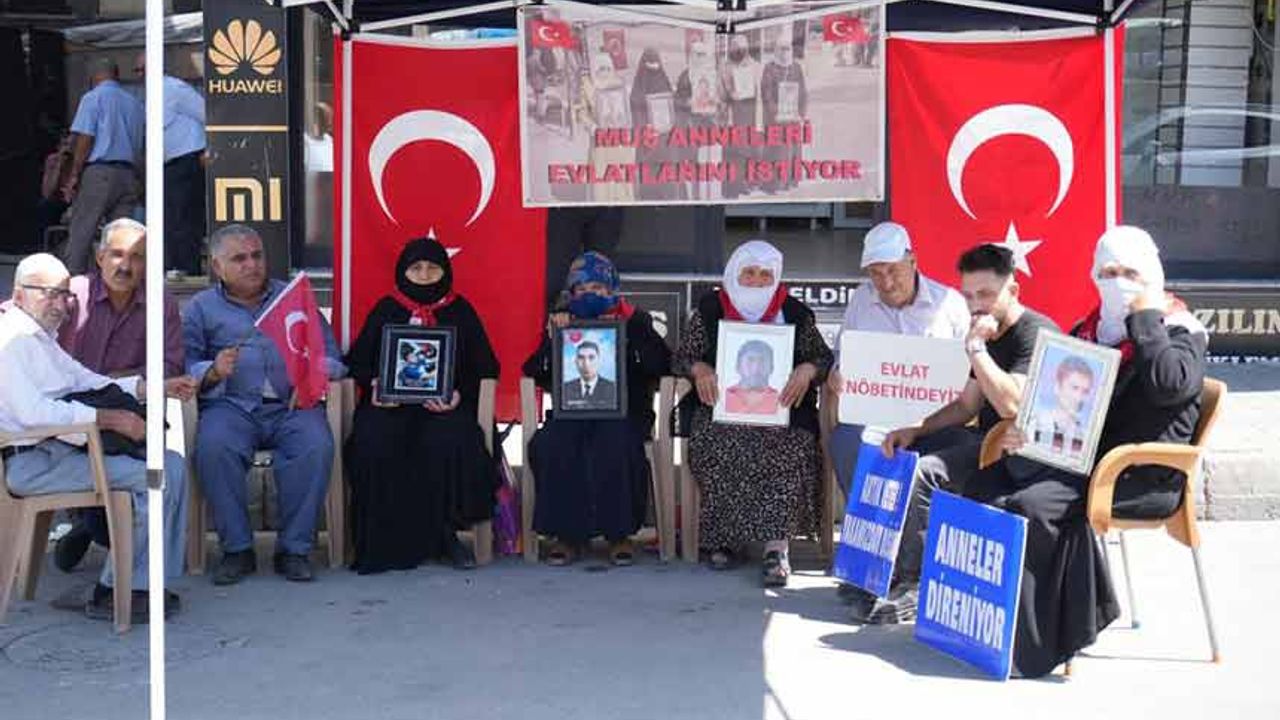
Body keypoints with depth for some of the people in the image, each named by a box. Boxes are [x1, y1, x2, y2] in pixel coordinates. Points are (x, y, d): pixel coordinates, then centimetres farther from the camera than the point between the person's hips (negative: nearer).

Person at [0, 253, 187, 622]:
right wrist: (108, 418, -21)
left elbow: (88, 382, 24)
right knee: (157, 477, -21)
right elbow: (32, 412, -22)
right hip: (35, 462, -11)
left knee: (172, 464, 2)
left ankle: (142, 584, -1)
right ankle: (113, 592, -12)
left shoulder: (42, 339, 24)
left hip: (64, 449, 11)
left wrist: (148, 387, 8)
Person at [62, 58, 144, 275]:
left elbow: (85, 139, -8)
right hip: (128, 174, 5)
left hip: (99, 172, -5)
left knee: (80, 233, -4)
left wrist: (74, 176, -4)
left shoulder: (93, 98, -1)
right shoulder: (135, 103, 16)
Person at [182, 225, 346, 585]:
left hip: (292, 403, 1)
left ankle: (295, 548, -18)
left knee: (316, 446, -31)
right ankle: (236, 549, -17)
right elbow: (183, 368, 6)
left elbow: (331, 358, 14)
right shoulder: (200, 308, 18)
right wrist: (213, 372, -15)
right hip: (231, 405, 0)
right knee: (214, 448, -33)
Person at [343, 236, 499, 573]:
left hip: (445, 405, -1)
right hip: (391, 404, 1)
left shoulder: (460, 312, 16)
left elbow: (484, 367, 10)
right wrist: (374, 384, -7)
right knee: (374, 443, -32)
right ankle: (384, 541, -20)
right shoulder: (386, 310, 18)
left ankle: (446, 532, -18)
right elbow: (357, 360, 15)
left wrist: (458, 394, -9)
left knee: (451, 442, -35)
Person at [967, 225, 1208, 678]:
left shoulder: (1180, 330, 1)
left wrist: (1145, 317, -11)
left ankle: (1027, 644, -22)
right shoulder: (1087, 330, 22)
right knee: (984, 486, -13)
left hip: (1140, 477, -8)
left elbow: (1168, 385, -22)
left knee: (1032, 505, -28)